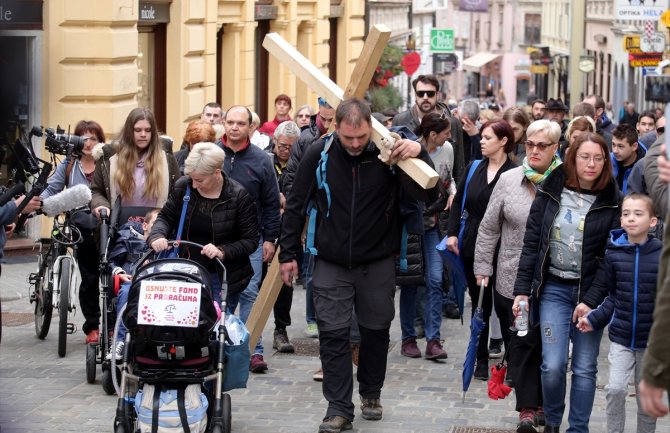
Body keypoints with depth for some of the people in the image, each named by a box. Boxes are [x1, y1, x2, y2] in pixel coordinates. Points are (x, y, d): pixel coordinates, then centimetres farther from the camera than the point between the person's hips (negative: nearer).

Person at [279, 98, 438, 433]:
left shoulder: (388, 153, -11)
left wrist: (420, 155, -30)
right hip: (331, 264, 0)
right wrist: (288, 254, 4)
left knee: (376, 330, 11)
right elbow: (296, 205, 2)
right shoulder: (318, 155, -10)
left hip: (377, 263, 0)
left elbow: (429, 194, -13)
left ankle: (370, 393, 33)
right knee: (333, 335, -4)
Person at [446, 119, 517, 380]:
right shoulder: (473, 168, 8)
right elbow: (458, 201, 13)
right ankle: (481, 360, 19)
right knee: (479, 304, 11)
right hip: (473, 246, 5)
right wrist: (452, 233, 3)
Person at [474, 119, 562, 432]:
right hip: (513, 279, 1)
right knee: (522, 342, 1)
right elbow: (489, 228, 7)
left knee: (547, 344, 7)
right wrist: (482, 267, 5)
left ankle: (541, 403, 20)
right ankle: (527, 408, 7)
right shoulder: (509, 180, 2)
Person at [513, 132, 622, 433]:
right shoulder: (549, 193, 1)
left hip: (591, 292, -1)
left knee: (585, 368, 3)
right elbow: (531, 244, 5)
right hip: (554, 288, 1)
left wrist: (592, 300, -12)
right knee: (553, 365, -7)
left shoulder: (612, 202, -4)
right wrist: (522, 290, 1)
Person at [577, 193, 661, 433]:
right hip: (620, 338, 1)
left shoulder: (661, 255, -8)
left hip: (650, 341, -1)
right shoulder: (614, 254, -4)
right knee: (616, 389, -11)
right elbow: (612, 296, 4)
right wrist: (594, 319, -6)